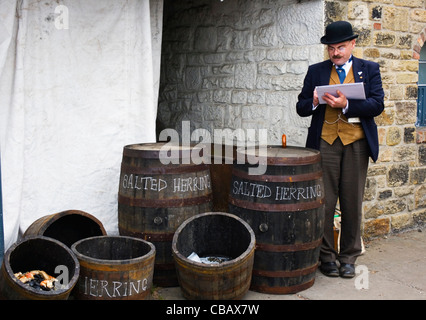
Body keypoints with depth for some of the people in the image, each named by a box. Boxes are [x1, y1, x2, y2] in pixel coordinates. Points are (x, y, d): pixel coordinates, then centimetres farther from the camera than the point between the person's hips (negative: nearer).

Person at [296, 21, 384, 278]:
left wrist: (346, 104, -17)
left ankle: (348, 257, 18)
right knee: (324, 202, 1)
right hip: (325, 141, 0)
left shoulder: (369, 69, 9)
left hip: (356, 143, 0)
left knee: (352, 203, 5)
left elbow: (377, 105, -3)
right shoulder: (316, 71, 11)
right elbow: (301, 107, 9)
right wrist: (314, 102, -14)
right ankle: (326, 256, 14)